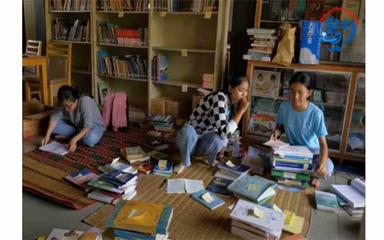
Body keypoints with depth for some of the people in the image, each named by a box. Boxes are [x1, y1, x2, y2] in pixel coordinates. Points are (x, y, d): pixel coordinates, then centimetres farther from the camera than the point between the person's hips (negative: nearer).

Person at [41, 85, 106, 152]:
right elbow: (55, 117, -13)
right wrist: (47, 135, -25)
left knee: (90, 139, -39)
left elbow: (88, 126, -36)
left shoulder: (85, 102, -32)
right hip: (77, 127, 5)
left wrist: (74, 140, -44)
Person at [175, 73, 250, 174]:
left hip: (205, 140, 5)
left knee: (219, 140, -31)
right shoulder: (219, 98, -28)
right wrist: (241, 110, -30)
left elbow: (227, 131, 6)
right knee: (188, 130, -40)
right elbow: (225, 132, -36)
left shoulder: (233, 103, -4)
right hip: (190, 137, -5)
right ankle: (185, 162, -11)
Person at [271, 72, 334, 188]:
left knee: (328, 168, -33)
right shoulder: (284, 106, -14)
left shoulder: (316, 113, -23)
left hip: (311, 151, -3)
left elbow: (323, 143, -24)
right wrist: (277, 132, -20)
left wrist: (323, 162, -43)